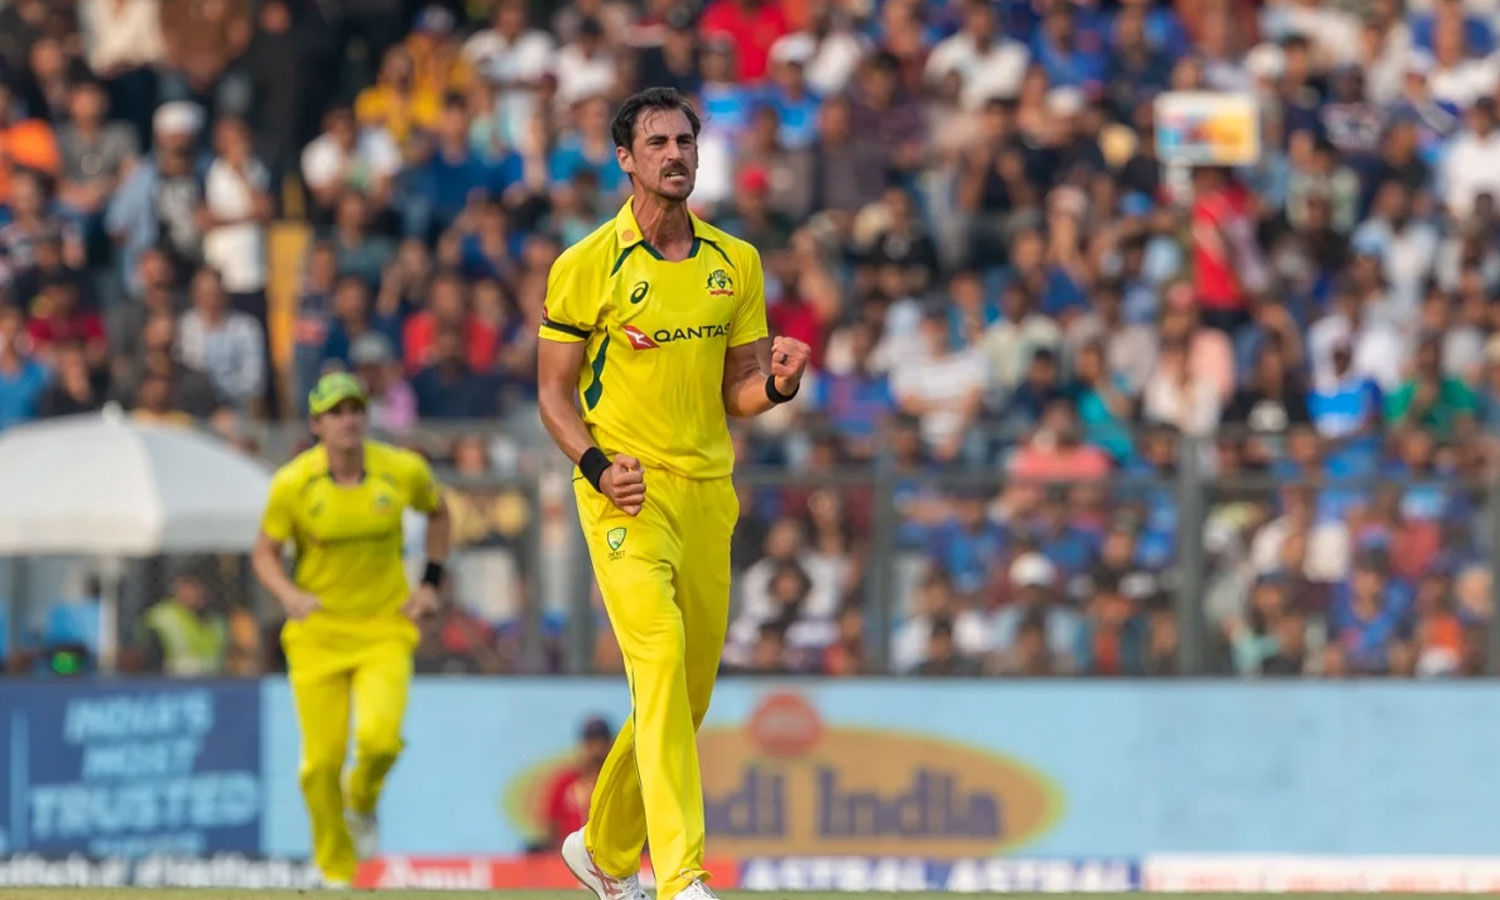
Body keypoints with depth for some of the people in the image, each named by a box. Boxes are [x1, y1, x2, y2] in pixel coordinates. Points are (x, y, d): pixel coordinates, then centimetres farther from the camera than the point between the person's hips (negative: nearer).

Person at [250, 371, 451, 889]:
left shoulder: (403, 472, -6)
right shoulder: (293, 484, -10)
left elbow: (438, 512, 16)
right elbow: (264, 553, 1)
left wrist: (431, 582, 6)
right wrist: (289, 595, -19)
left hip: (385, 629, 0)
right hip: (317, 634, 0)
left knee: (380, 736, -24)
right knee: (322, 761, -3)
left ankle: (363, 805, 12)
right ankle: (336, 871, 19)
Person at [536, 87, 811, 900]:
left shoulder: (734, 263, 10)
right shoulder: (586, 267, -4)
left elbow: (737, 391, 15)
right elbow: (553, 392, 1)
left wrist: (777, 384, -8)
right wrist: (596, 465, -16)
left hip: (707, 490, 5)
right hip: (628, 494, -5)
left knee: (690, 688, 9)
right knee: (660, 660, -22)